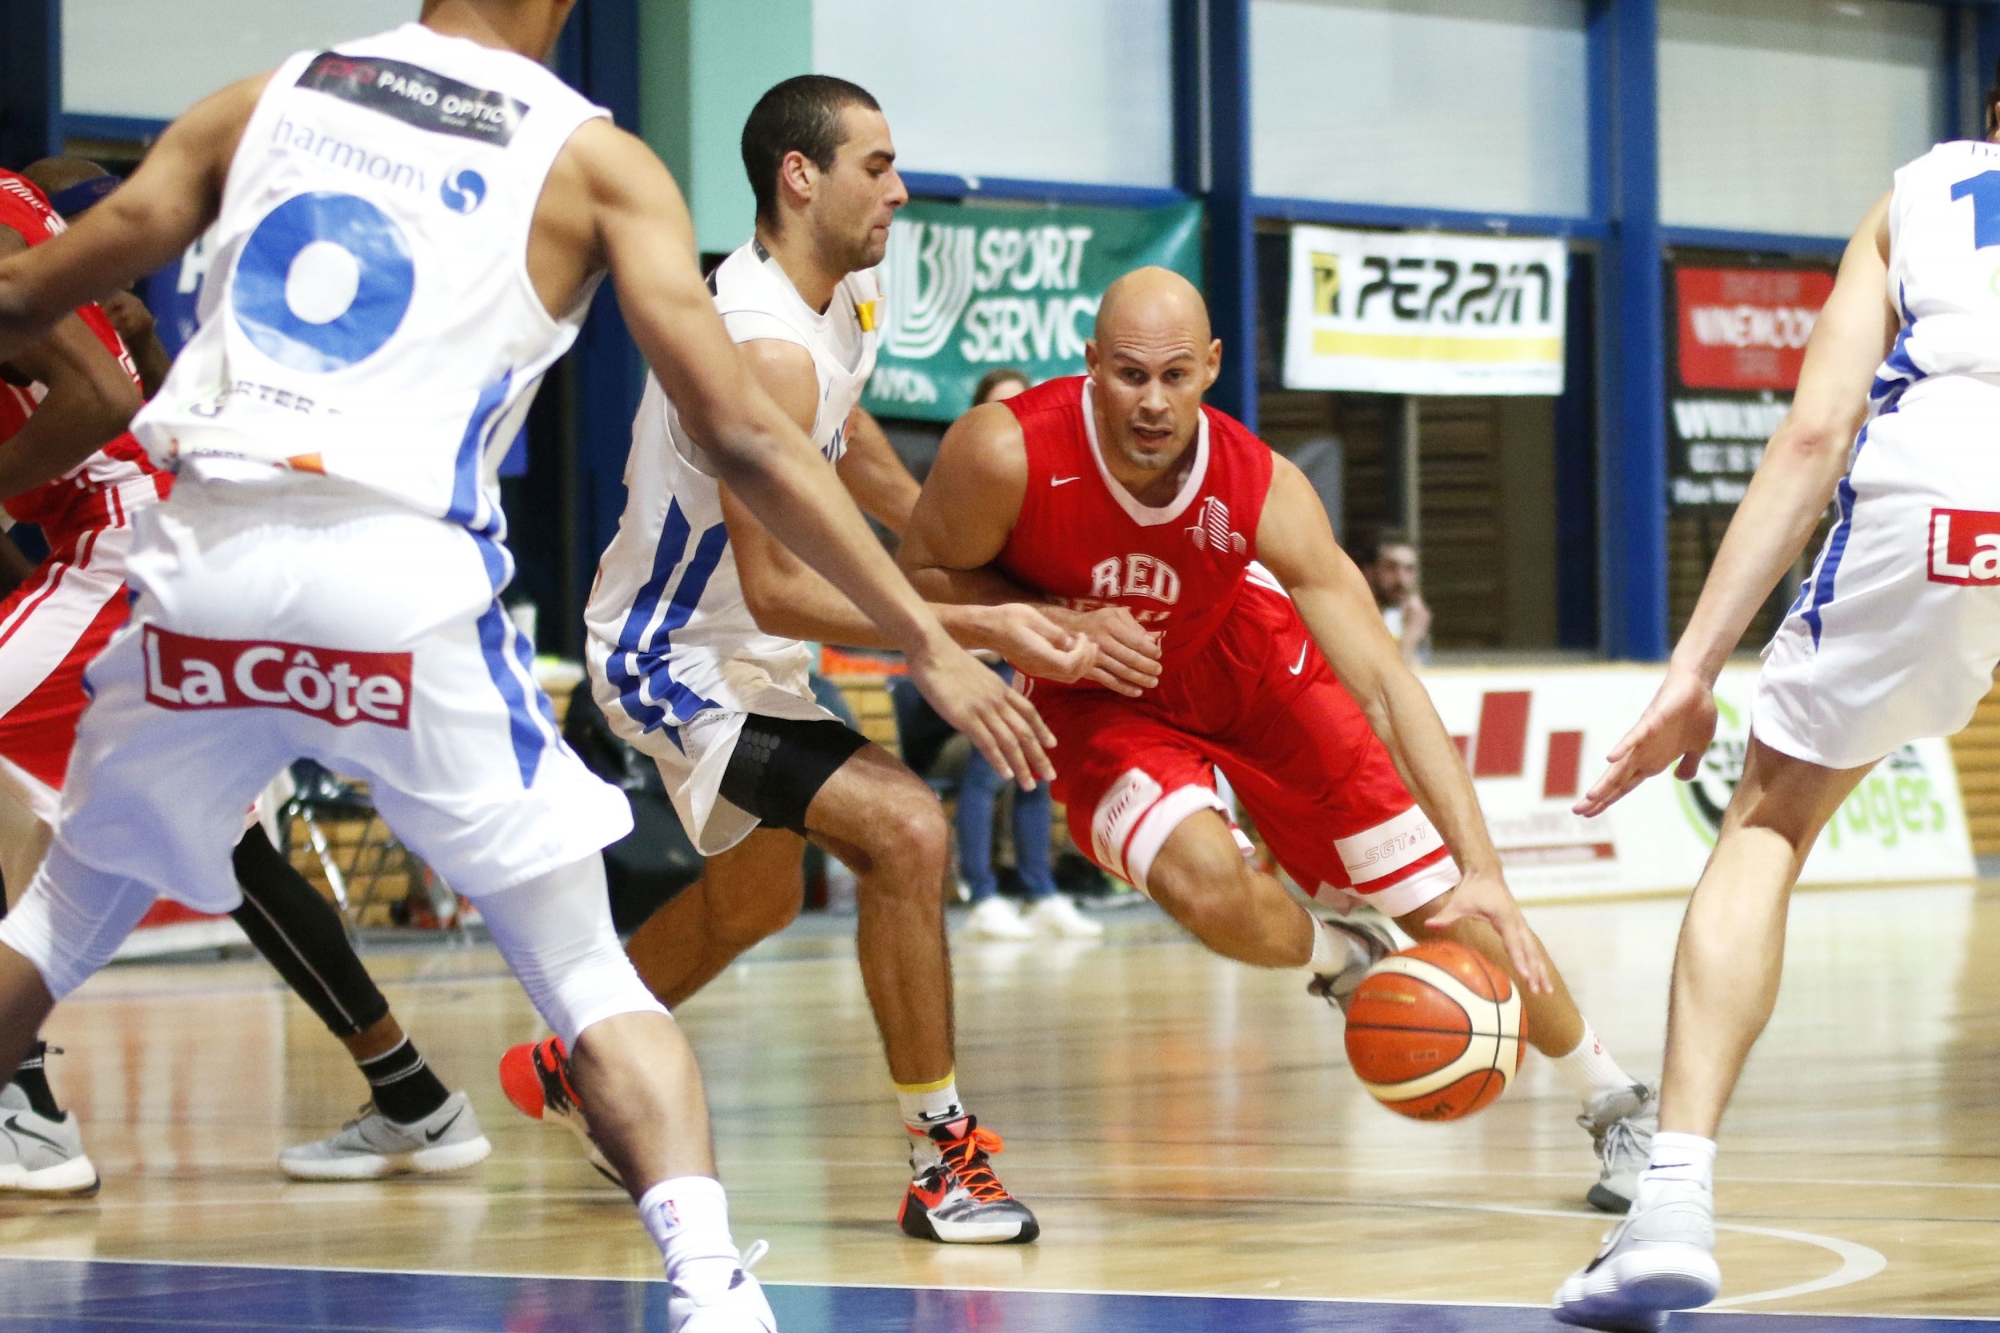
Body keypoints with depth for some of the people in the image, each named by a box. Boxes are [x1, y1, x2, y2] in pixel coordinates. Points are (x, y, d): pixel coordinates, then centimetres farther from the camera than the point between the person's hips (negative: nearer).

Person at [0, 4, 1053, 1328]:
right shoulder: (592, 159, 9)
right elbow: (743, 437, 2)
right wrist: (929, 641, 6)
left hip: (203, 563, 3)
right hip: (404, 576, -3)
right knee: (591, 979, 8)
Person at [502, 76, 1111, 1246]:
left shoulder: (844, 298, 1)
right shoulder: (767, 351, -31)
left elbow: (852, 446, 20)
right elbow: (777, 590, -34)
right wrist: (973, 629, -36)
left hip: (744, 656, 11)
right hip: (678, 659, -11)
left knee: (756, 898, 28)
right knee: (906, 830, -25)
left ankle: (573, 1066, 50)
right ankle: (944, 1159, -20)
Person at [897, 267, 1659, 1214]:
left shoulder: (1266, 493, -32)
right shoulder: (1007, 453, -34)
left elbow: (1382, 684, -31)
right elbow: (921, 578, -14)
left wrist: (1480, 872, -39)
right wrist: (1058, 622, -32)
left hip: (1245, 664, 1)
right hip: (1097, 698, -1)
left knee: (1439, 894, -3)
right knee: (1204, 881, -30)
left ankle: (1614, 1104, 19)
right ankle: (1331, 960, 7)